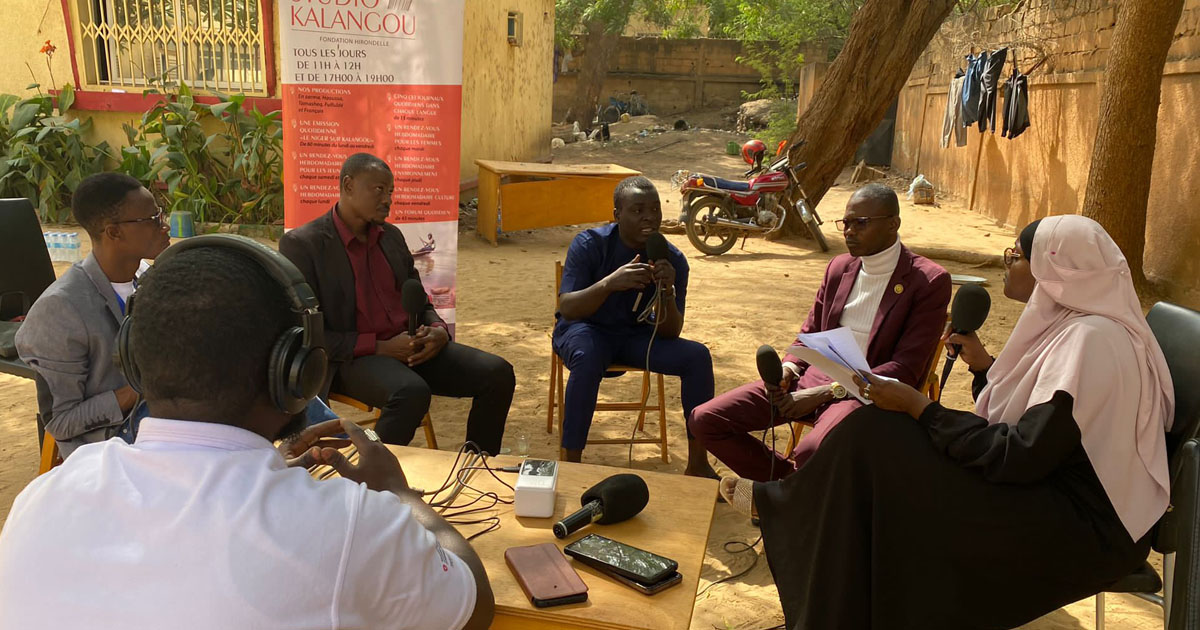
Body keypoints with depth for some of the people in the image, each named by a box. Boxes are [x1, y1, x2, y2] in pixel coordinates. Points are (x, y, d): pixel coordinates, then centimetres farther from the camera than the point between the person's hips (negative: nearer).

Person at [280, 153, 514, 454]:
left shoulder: (391, 235, 15)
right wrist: (380, 347, -17)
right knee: (412, 392, -38)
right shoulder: (302, 244, -5)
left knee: (498, 373, -13)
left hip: (414, 347, 7)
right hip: (352, 359, -6)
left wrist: (439, 331, -3)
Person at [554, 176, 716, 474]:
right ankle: (571, 464, -28)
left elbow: (669, 333, -12)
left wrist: (668, 292, -33)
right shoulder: (589, 244, -16)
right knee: (588, 358, -38)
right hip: (586, 329, -3)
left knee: (697, 355, -18)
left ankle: (698, 463, -6)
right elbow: (566, 308, -26)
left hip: (637, 335, 4)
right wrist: (609, 283, -43)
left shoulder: (673, 259, -9)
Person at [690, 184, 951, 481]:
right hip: (813, 378, 6)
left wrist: (827, 393, -17)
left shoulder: (929, 281, -5)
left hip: (867, 393, -6)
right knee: (705, 420, -8)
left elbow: (906, 369, -11)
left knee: (812, 453, -39)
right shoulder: (839, 267, 14)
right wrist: (788, 368, -3)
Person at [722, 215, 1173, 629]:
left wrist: (918, 407, -22)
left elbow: (1022, 457, -27)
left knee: (876, 438, -15)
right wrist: (983, 365, 4)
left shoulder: (1090, 339, -24)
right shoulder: (1072, 323, 7)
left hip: (1086, 530, -10)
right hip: (1053, 483, 10)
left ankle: (775, 501, 9)